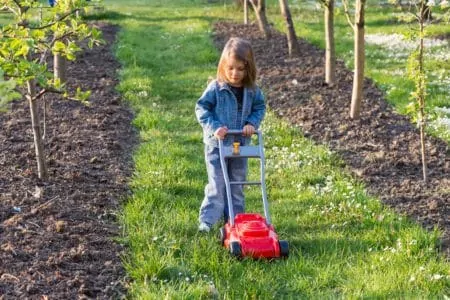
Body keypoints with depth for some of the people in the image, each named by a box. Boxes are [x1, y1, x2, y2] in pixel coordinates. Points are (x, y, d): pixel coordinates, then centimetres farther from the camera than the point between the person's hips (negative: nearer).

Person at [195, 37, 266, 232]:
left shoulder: (252, 90, -3)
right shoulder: (216, 88, -13)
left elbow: (259, 108, 9)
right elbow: (201, 108, -9)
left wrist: (252, 123, -10)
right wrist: (213, 127, -20)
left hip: (241, 144, 4)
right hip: (217, 144, -4)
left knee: (238, 183, 13)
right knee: (217, 184, -5)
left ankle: (235, 219, 24)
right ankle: (207, 220, 0)